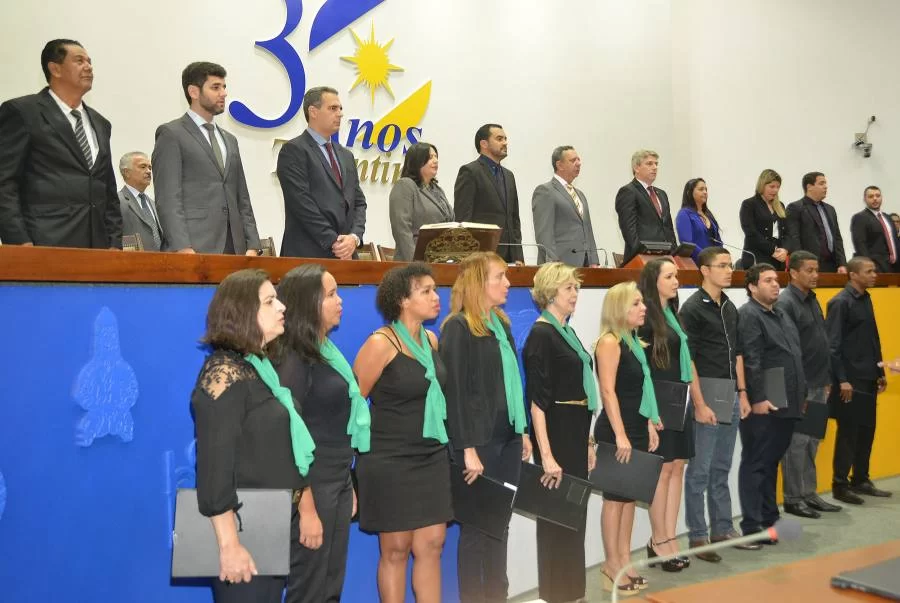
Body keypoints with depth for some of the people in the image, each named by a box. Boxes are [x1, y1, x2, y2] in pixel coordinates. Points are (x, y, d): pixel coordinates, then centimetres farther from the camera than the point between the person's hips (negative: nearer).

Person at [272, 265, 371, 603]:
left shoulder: (326, 350, 9)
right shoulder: (294, 359, -15)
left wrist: (347, 487, 17)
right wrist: (305, 508, -19)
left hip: (337, 483, 8)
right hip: (312, 487, -8)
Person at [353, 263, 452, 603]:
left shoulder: (431, 339, 6)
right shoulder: (381, 343, -16)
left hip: (432, 458, 7)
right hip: (391, 462, -6)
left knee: (432, 544, 10)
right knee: (396, 550, 6)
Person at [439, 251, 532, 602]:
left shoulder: (501, 323, 13)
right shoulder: (458, 328, -11)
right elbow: (455, 392, -15)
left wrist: (522, 431, 14)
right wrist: (467, 448, -19)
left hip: (507, 437, 7)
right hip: (480, 440, -7)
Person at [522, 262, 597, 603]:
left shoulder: (568, 332, 12)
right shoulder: (541, 335, -14)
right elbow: (537, 401, -19)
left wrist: (587, 441, 17)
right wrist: (546, 455, -24)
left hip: (576, 432, 9)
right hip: (556, 434, -9)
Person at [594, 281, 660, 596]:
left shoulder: (635, 342, 13)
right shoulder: (609, 342, -13)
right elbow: (608, 392, -19)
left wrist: (650, 425, 16)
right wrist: (620, 435, -22)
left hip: (637, 429, 9)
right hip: (615, 431, -9)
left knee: (630, 495, 12)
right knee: (615, 497, 0)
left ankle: (625, 561, 21)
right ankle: (613, 565, 9)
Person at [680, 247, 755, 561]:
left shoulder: (730, 307, 13)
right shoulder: (692, 308, -10)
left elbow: (736, 352, 18)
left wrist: (742, 393, 12)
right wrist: (699, 403, -17)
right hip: (706, 398, -7)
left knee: (721, 469, 15)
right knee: (700, 471, 0)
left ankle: (722, 529, 25)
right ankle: (697, 536, 9)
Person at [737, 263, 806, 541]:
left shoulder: (781, 314, 18)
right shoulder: (748, 315, -11)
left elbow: (795, 356, 21)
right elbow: (751, 362, -19)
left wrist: (801, 393, 17)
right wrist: (758, 398, -23)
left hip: (785, 404, 9)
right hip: (763, 405, -9)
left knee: (771, 462, 17)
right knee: (756, 464, -2)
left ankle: (769, 518, 27)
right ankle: (752, 526, 4)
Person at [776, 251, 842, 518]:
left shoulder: (812, 300, 13)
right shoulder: (785, 303, -14)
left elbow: (821, 342, 18)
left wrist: (827, 378, 15)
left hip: (818, 385, 8)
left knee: (811, 442, 14)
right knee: (796, 442, 0)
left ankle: (809, 494, 23)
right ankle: (793, 499, 10)